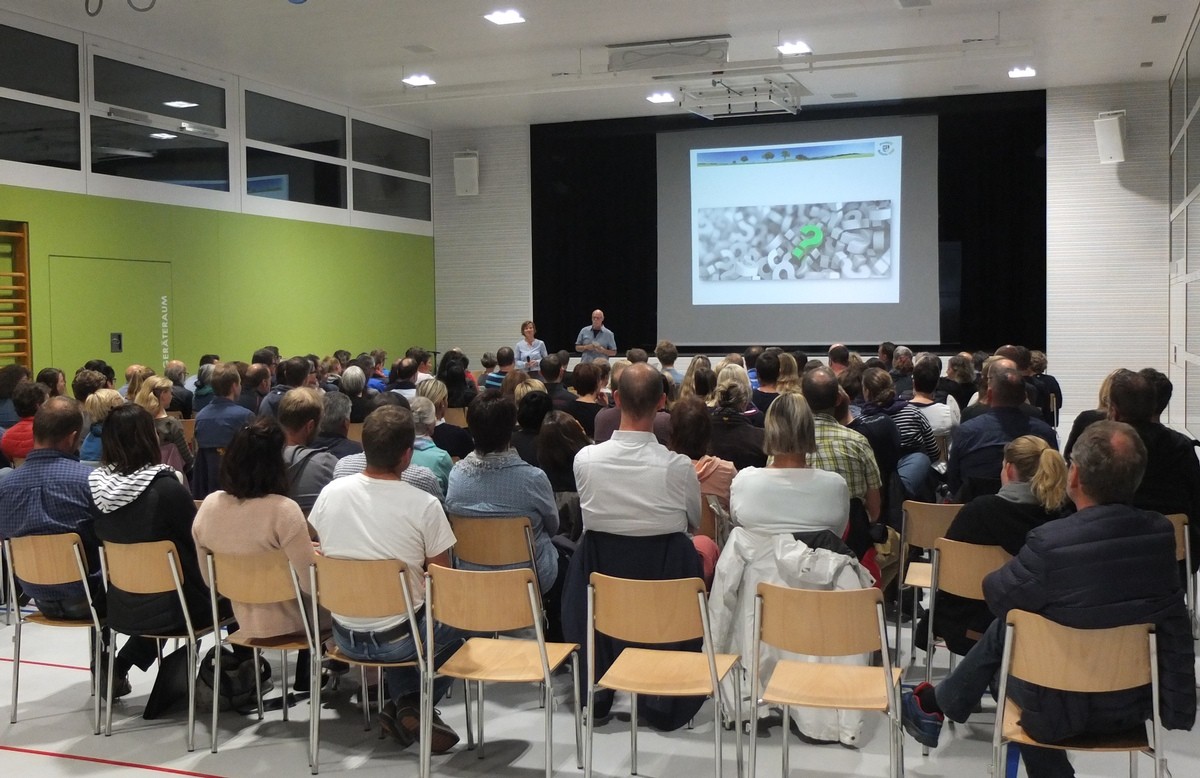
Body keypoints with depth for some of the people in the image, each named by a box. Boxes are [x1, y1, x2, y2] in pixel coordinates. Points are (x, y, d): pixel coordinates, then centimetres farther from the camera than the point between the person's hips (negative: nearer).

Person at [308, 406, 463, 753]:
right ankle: (417, 705, 10)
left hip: (345, 636, 4)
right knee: (451, 627, 27)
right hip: (399, 639, -4)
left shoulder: (331, 493, -8)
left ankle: (403, 704, 17)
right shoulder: (424, 505, -19)